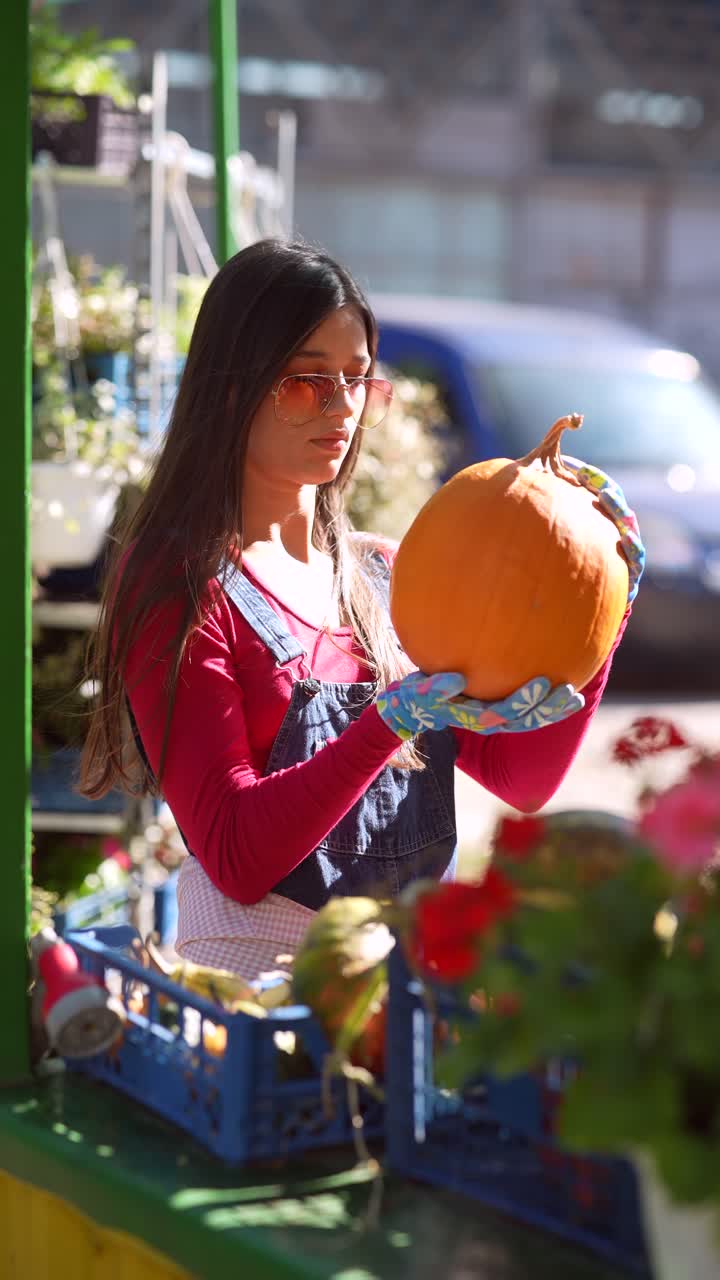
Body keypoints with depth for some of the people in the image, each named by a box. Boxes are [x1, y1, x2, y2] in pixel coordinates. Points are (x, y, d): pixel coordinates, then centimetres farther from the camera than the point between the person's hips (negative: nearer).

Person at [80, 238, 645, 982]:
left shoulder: (386, 573, 14)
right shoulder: (178, 585, -5)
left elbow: (522, 779, 7)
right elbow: (233, 857, -14)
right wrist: (398, 717, -24)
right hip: (263, 957, -5)